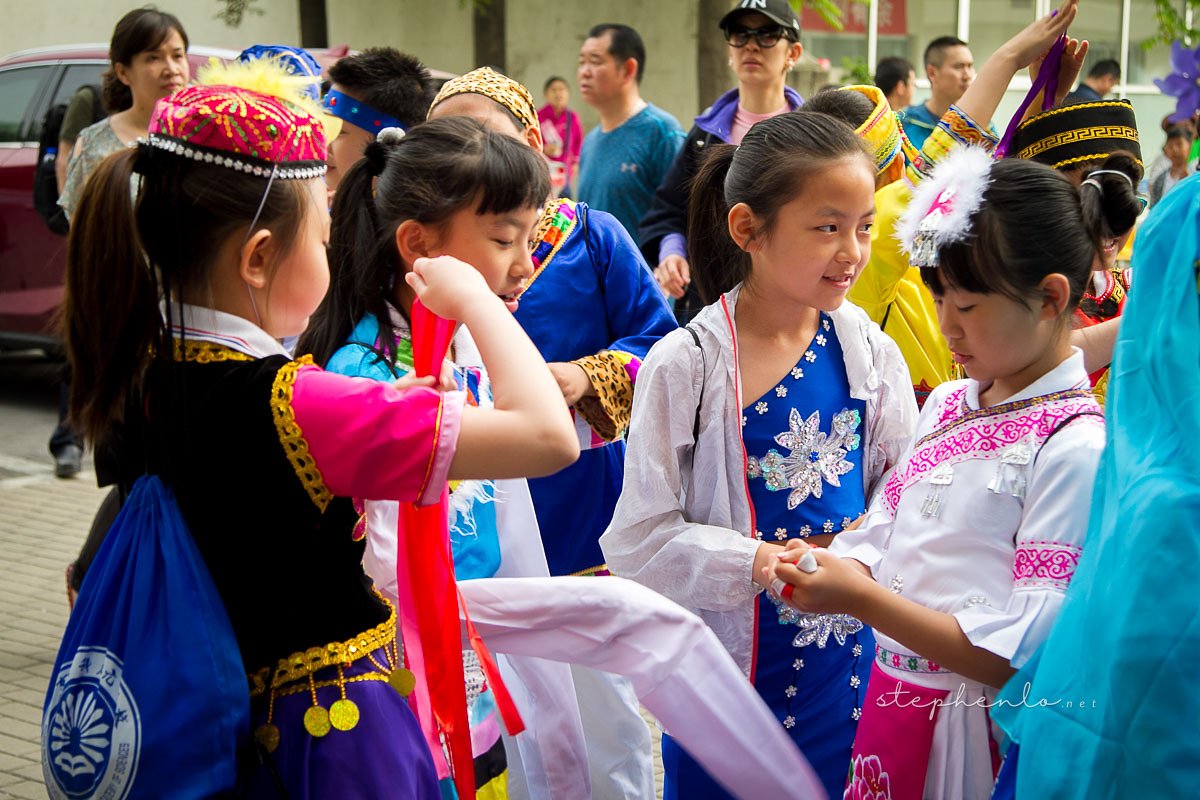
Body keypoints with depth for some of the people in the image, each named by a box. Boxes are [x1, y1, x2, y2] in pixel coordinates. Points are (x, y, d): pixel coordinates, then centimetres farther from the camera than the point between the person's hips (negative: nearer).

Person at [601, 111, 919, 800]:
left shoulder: (870, 354, -1)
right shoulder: (687, 365, -12)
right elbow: (638, 539, -13)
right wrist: (761, 563, -23)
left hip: (847, 660, 3)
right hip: (726, 663, -3)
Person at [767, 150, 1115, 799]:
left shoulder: (1075, 446, -18)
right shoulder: (946, 403, 6)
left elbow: (1023, 655, -22)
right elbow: (879, 538, 8)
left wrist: (859, 597, -25)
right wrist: (823, 574, -13)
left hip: (981, 738, -6)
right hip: (886, 700, 7)